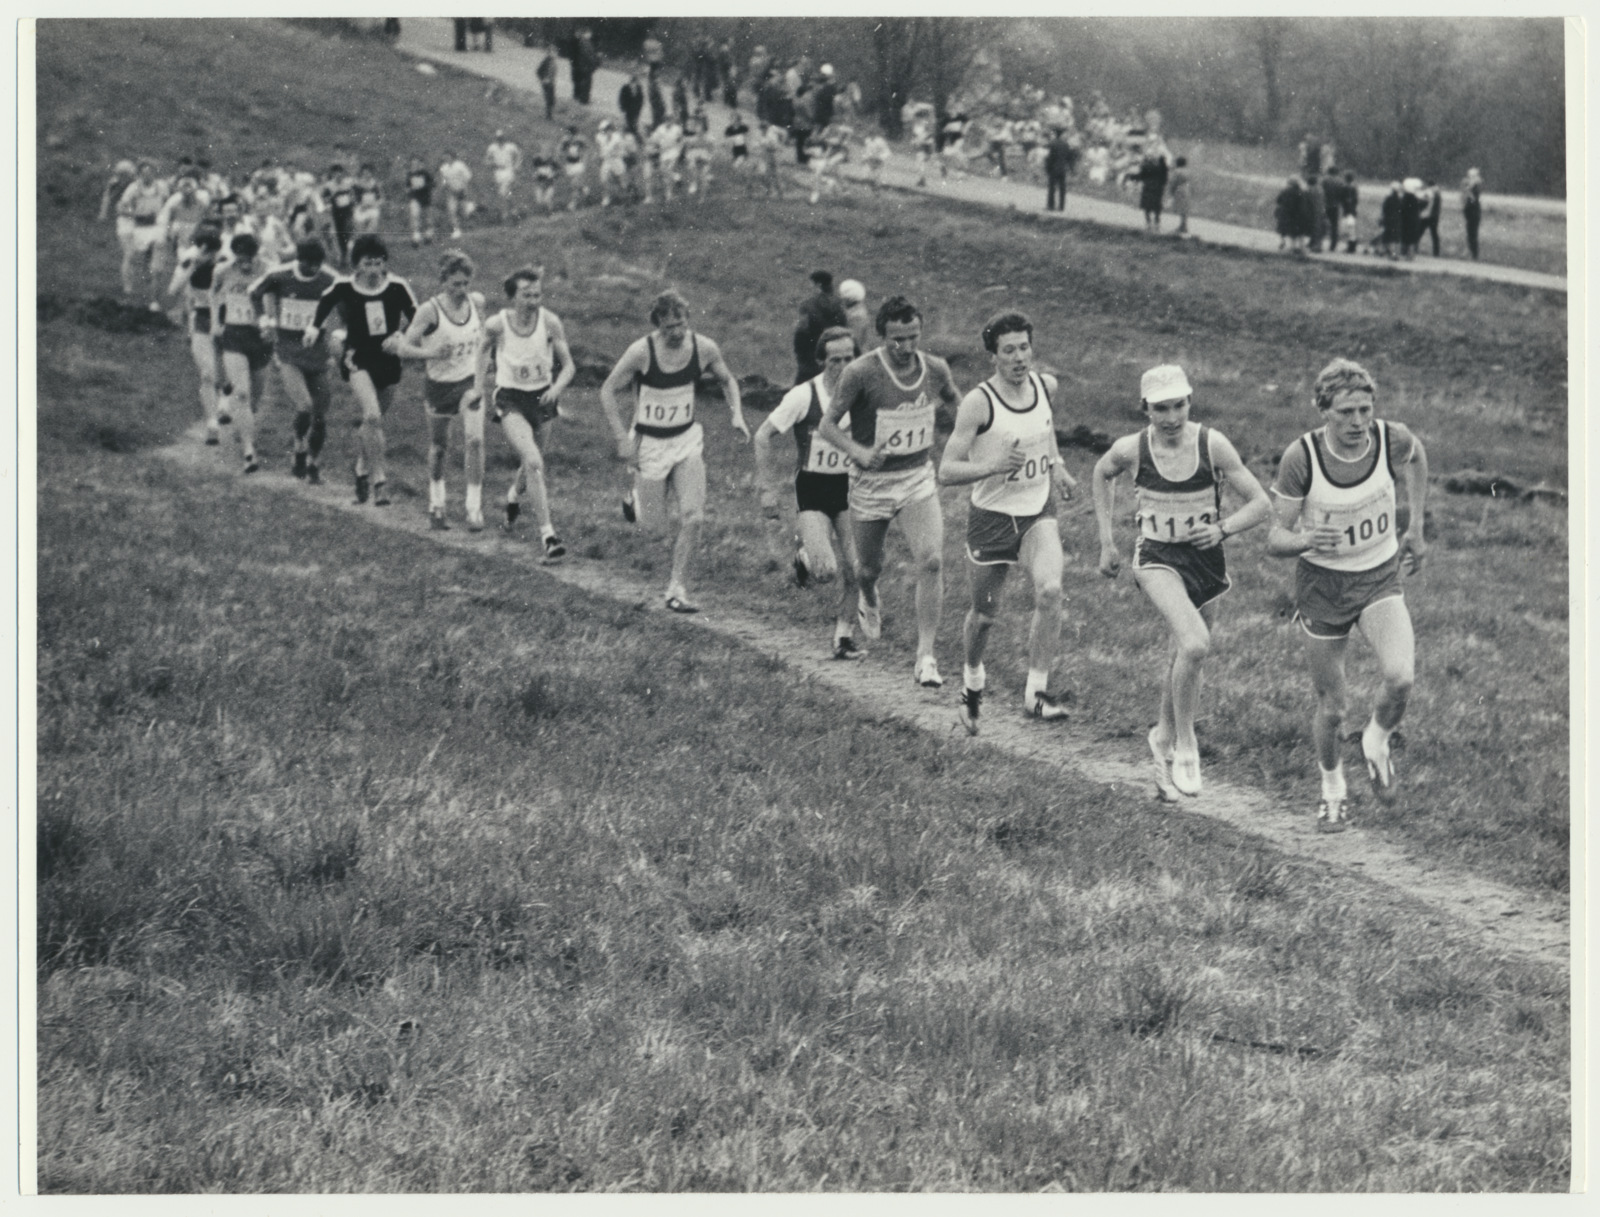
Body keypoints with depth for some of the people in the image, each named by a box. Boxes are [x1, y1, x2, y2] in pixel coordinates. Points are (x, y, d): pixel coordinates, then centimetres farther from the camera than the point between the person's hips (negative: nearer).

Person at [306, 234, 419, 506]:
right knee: (372, 416, -22)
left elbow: (417, 319, -3)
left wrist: (400, 334, -20)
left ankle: (362, 471, 40)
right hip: (358, 359, -2)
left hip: (388, 359, 2)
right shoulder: (343, 287, -9)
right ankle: (379, 480, -18)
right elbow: (325, 301, 11)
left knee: (374, 419, 15)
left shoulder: (397, 287, -9)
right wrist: (315, 327, -5)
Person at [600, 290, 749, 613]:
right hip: (649, 442, -3)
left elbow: (728, 381, 11)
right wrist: (622, 439, -14)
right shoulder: (641, 352, -20)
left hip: (687, 439, 3)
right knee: (655, 525, 4)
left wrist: (737, 414, -6)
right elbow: (608, 391, -8)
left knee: (693, 517, -11)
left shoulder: (704, 348, -10)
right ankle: (636, 498, 39)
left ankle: (677, 588, 2)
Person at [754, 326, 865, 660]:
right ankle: (804, 555, 19)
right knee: (825, 571, -17)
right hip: (811, 491, -3)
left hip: (850, 489, 3)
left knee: (856, 571, -4)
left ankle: (844, 634, 15)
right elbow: (764, 437, -4)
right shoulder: (804, 396, -13)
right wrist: (769, 489, -7)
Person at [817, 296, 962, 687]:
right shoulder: (862, 373, -18)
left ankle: (926, 656, -13)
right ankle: (868, 599, 53)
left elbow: (958, 405, 16)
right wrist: (858, 452, -29)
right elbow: (828, 425, -12)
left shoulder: (935, 369, -6)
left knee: (931, 561, -17)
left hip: (919, 478, 2)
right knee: (870, 567, 13)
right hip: (872, 483, -2)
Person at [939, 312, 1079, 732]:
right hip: (991, 518, -3)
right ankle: (972, 681, 42)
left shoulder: (1045, 386, -1)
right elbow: (947, 470, -19)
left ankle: (1035, 693, -16)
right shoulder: (978, 403, -18)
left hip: (1038, 512, 3)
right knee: (985, 613, 11)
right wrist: (994, 466, -34)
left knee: (1050, 591, -22)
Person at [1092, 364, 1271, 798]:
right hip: (1157, 558, -2)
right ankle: (1185, 746, -11)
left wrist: (1222, 530, -26)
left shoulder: (1212, 444, -14)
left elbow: (1261, 504, -9)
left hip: (1205, 558, 2)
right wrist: (1106, 542, 11)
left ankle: (1164, 737, 43)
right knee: (1194, 643, -26)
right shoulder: (1131, 449, -12)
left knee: (1181, 654, 15)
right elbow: (1102, 473, 13)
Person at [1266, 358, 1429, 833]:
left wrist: (1414, 527, 9)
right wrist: (1304, 540, -40)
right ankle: (1332, 789, 36)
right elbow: (1275, 539, -17)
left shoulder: (1393, 440, -17)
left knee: (1400, 678, -24)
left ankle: (1377, 741, 10)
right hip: (1322, 583, -1)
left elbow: (1416, 456, 10)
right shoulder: (1301, 457, -22)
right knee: (1331, 708, 6)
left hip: (1380, 578, 1)